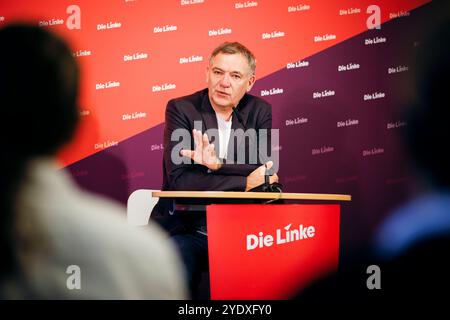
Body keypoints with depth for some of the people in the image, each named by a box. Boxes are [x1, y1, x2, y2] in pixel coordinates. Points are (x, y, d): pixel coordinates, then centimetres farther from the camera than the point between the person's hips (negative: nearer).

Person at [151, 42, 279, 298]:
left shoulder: (260, 111, 7)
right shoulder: (181, 109, -2)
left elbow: (266, 173, -5)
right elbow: (180, 181, -14)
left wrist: (218, 164, -21)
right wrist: (245, 182, -16)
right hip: (187, 231, -3)